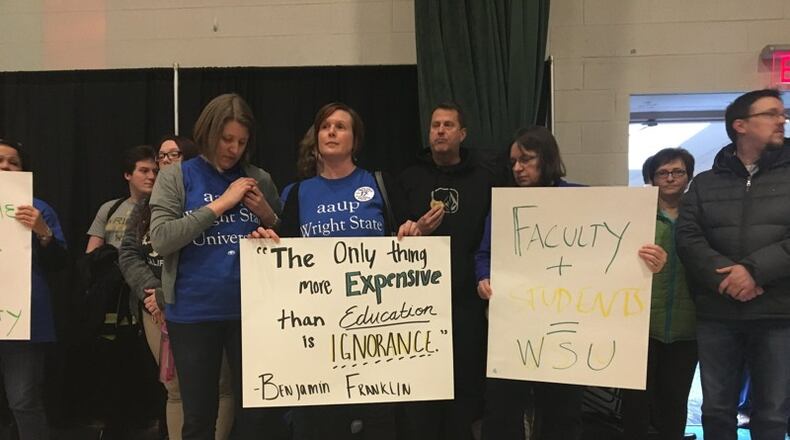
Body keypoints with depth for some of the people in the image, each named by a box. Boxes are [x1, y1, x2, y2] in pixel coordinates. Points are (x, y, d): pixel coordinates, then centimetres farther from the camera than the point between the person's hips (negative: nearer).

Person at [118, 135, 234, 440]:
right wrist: (153, 291, -9)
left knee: (218, 385, -5)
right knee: (176, 388, 9)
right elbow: (128, 254, 8)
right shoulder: (145, 207, 17)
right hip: (157, 309, 4)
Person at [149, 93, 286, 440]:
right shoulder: (176, 177, 1)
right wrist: (221, 204, -13)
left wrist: (268, 217, -8)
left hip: (249, 310, 1)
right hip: (192, 312, -1)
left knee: (259, 410, 5)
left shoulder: (258, 179, 6)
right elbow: (160, 239, -12)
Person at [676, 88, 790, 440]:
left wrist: (755, 269, -18)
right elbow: (687, 238, -2)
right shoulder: (705, 183, 9)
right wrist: (725, 275, -17)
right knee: (716, 409, 12)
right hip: (717, 315, 1)